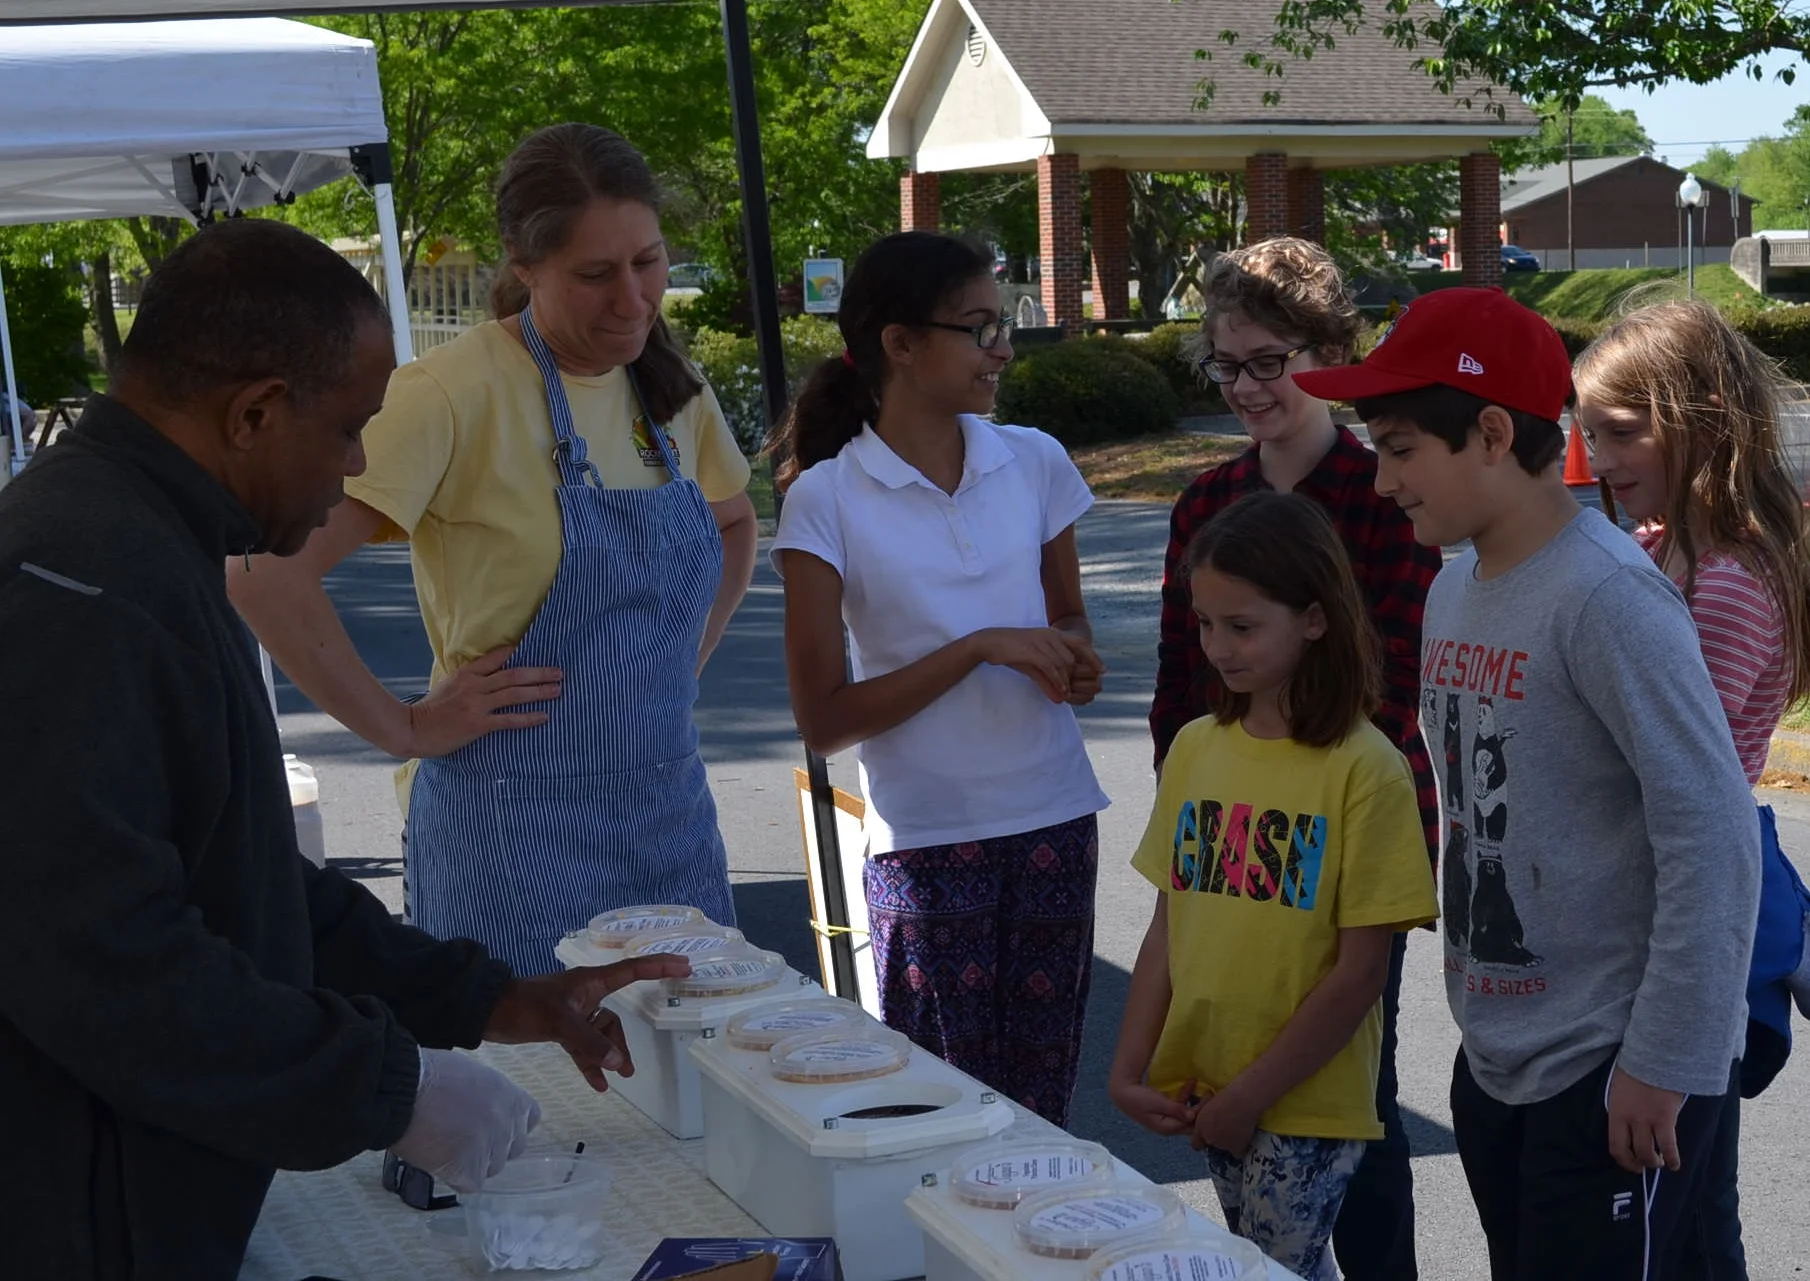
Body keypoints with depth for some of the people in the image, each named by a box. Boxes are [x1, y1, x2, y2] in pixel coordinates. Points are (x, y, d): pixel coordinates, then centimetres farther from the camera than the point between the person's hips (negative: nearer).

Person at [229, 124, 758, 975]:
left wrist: (678, 668, 11)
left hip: (674, 816, 6)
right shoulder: (458, 394, -17)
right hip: (517, 829, -6)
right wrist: (403, 729, -17)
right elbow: (266, 569, -24)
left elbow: (733, 526, 25)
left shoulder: (672, 387, 5)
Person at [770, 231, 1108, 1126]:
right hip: (926, 842, -3)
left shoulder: (1034, 463, 4)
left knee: (1043, 1106, 8)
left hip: (1053, 825, 3)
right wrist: (980, 649, -17)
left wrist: (1076, 663, -4)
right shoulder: (828, 500, -7)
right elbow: (824, 720, -9)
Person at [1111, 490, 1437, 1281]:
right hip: (1202, 1086, 5)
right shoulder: (1195, 748, 3)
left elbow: (1360, 971, -13)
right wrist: (1129, 1070, 1)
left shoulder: (1365, 769, -13)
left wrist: (1252, 1096, -12)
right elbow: (1168, 926, 8)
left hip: (1306, 1102, -5)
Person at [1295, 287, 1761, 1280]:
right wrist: (1477, 1009, 14)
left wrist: (1664, 1061, -17)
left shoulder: (1607, 597, -19)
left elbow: (1714, 836, -20)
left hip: (1610, 1075, -8)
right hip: (1494, 1055, 8)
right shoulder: (1454, 588, 6)